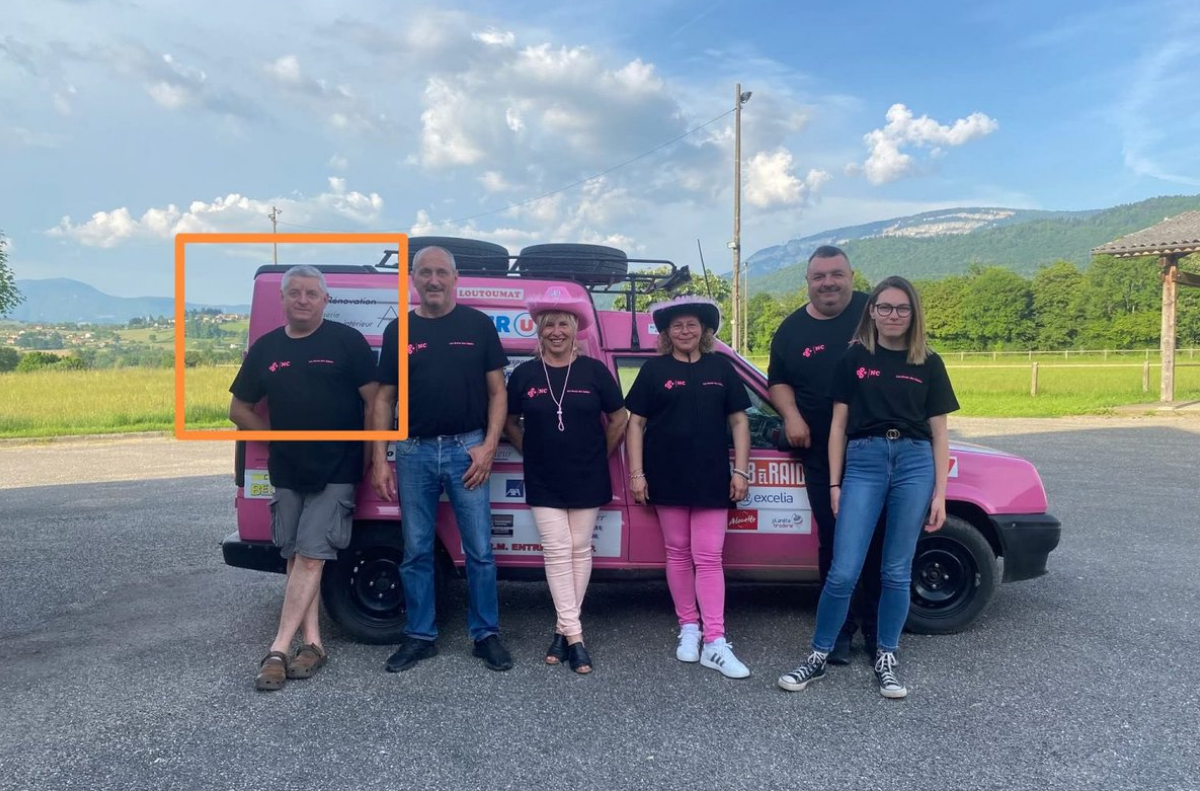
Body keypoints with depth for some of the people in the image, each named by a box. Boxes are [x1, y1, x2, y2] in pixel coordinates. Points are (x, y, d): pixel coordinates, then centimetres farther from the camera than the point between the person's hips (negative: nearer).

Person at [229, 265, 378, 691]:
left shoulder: (347, 341, -6)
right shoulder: (265, 348, 7)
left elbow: (375, 401, -7)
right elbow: (240, 408, 16)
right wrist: (276, 435, 2)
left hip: (335, 472, -5)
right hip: (286, 473, 5)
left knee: (310, 558, -6)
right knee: (296, 558, 9)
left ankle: (278, 651, -1)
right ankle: (312, 643, 20)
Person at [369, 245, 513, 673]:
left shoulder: (478, 325, 3)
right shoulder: (398, 331, 7)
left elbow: (497, 391, 3)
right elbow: (384, 399, 8)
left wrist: (488, 446, -8)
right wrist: (379, 461, 2)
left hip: (466, 448, -2)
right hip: (414, 450, 2)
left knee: (479, 549, 3)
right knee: (416, 551, 9)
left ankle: (486, 634, 16)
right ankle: (420, 636, 23)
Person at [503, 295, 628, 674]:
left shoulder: (594, 371, -4)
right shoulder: (524, 374, -1)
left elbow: (619, 419, 4)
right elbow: (510, 422, 12)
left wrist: (600, 455, 6)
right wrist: (532, 453, 7)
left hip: (587, 479, 0)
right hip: (543, 481, 0)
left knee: (580, 549, 5)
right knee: (557, 550, -2)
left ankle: (563, 629, 17)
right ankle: (574, 635, 1)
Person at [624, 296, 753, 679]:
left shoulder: (721, 368, 7)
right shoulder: (654, 370, 3)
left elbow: (738, 420, 8)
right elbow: (635, 422, 2)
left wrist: (740, 470, 1)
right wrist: (636, 473, -5)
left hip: (711, 477, 0)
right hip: (668, 477, 0)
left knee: (708, 558, -1)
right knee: (678, 553, 9)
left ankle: (715, 643, 0)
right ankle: (688, 629, 23)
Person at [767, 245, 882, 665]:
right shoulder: (791, 330, 6)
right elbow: (778, 381, 14)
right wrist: (792, 415, -4)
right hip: (822, 457, 2)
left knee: (880, 540, 4)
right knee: (833, 543, 6)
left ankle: (876, 630, 20)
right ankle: (839, 629, 20)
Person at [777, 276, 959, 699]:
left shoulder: (928, 364, 9)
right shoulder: (854, 358, 7)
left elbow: (938, 434, 9)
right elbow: (838, 425, 7)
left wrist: (939, 493, 3)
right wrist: (834, 483, 3)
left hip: (914, 461, 1)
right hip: (863, 460, -1)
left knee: (897, 571, 7)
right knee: (843, 572, -5)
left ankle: (886, 659, 23)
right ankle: (818, 656, 11)